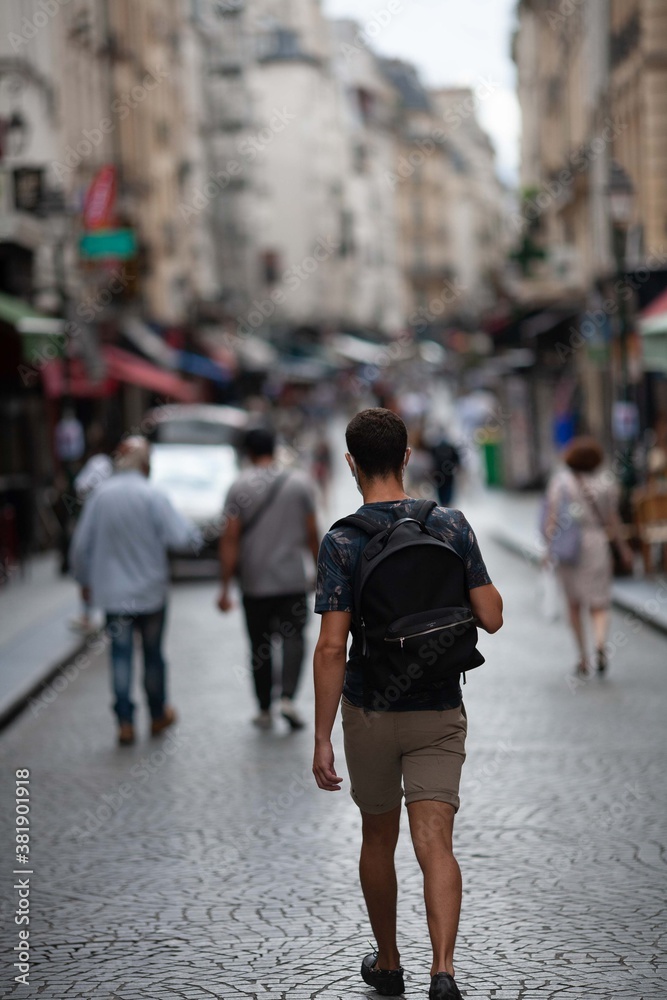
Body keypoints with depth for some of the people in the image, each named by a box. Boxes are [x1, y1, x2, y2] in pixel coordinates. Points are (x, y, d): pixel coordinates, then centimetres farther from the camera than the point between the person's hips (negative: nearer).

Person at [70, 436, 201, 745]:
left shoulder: (100, 496, -3)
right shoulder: (153, 496, -13)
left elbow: (82, 544, 2)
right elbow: (181, 537, -19)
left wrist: (85, 581, 17)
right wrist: (194, 535, 5)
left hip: (112, 591, 1)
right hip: (150, 590, -1)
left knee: (121, 656, 5)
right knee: (152, 653, 14)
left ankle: (125, 722, -1)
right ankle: (158, 715, 28)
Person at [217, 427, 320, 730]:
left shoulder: (239, 486, -5)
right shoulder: (300, 482, 0)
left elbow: (229, 538, -9)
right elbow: (311, 533, 2)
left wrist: (225, 587, -6)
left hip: (254, 582, 0)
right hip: (293, 579, 0)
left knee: (259, 645, 10)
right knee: (293, 637, 4)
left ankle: (265, 711, 15)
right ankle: (288, 697, -16)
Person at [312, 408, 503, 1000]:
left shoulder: (342, 541, -12)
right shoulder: (451, 527, -5)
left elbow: (332, 648, -16)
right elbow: (492, 617, -2)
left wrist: (321, 741, -12)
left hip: (370, 711, -1)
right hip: (439, 712, 1)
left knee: (378, 838, 18)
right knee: (435, 844, -4)